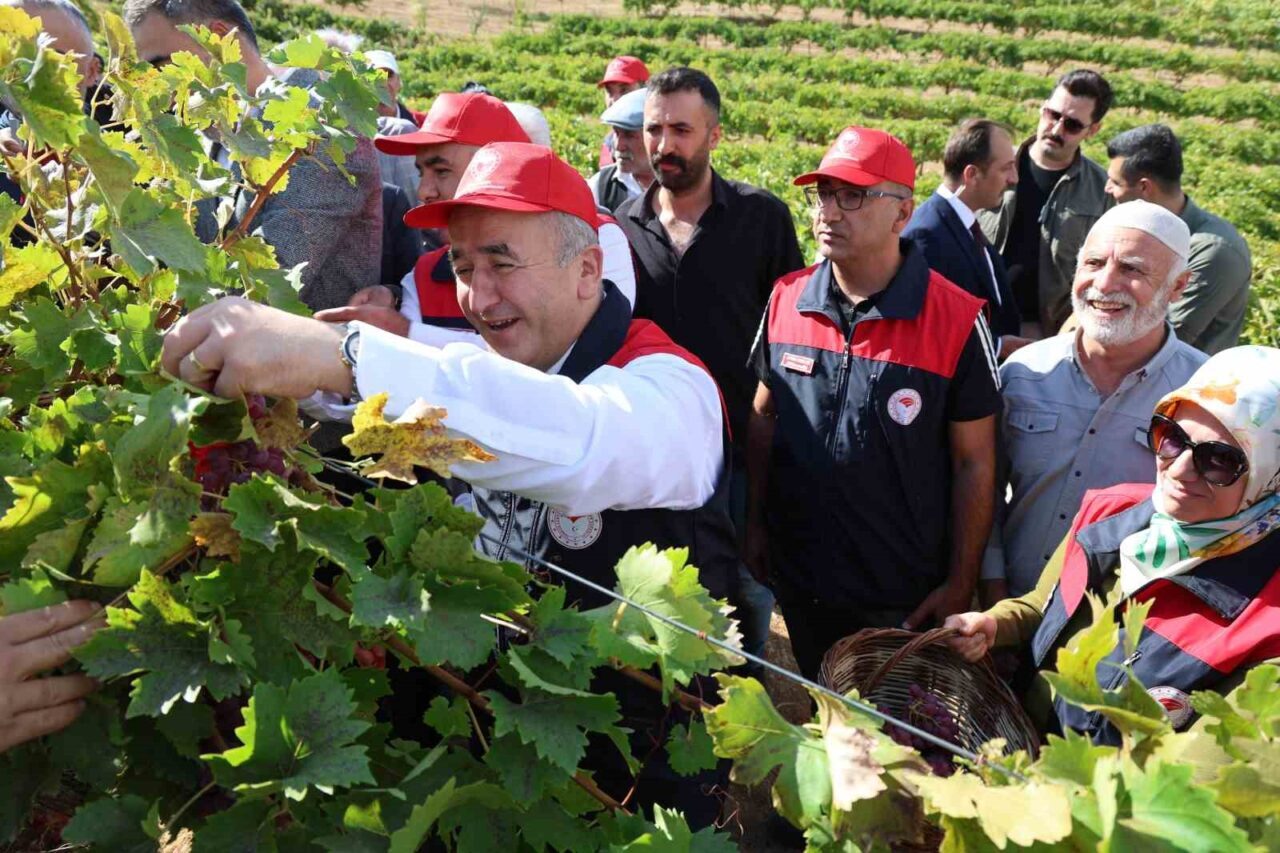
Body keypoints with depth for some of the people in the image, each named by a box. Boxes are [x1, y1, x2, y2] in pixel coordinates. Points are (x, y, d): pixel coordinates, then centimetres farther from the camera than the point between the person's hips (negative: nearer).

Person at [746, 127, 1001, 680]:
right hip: (798, 579, 4)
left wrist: (960, 584, -8)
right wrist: (755, 523, 6)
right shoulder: (786, 300, -3)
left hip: (906, 597, -3)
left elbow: (974, 464, -10)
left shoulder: (956, 319, -15)